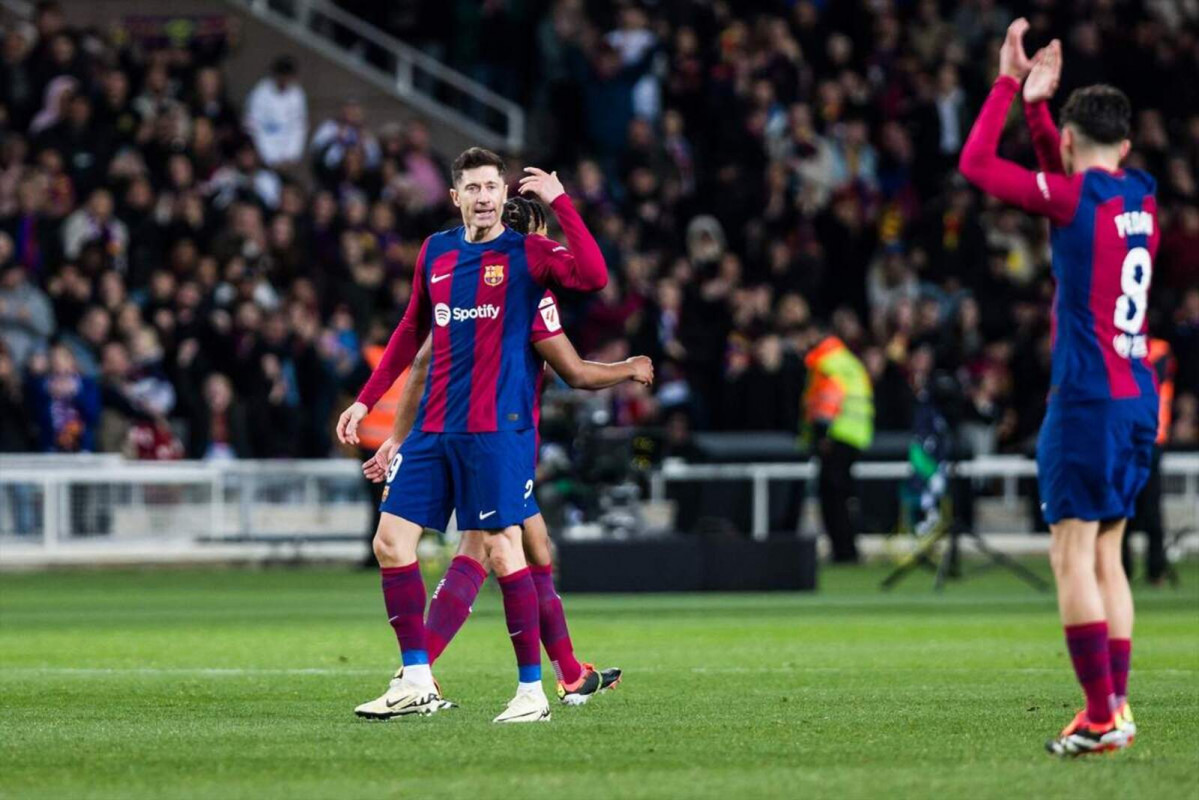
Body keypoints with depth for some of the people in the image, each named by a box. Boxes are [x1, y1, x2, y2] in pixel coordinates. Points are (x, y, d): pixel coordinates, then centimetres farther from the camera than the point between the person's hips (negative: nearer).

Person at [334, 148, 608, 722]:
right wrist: (366, 400, 22)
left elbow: (593, 277, -22)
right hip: (434, 428, 6)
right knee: (391, 542, 1)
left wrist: (560, 201, -20)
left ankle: (532, 690, 0)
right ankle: (416, 682, 9)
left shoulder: (526, 253, -3)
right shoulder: (435, 253, 13)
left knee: (502, 550, -9)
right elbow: (411, 332, 24)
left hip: (497, 429, -6)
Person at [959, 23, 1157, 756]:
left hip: (1087, 397, -8)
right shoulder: (1141, 196, 11)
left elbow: (976, 163, -3)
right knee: (1106, 554, 13)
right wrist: (1037, 103, 25)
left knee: (1074, 555, -7)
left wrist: (1010, 82, 5)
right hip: (1138, 396, 8)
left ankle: (1101, 717, -13)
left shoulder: (1075, 197, -10)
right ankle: (1117, 706, 11)